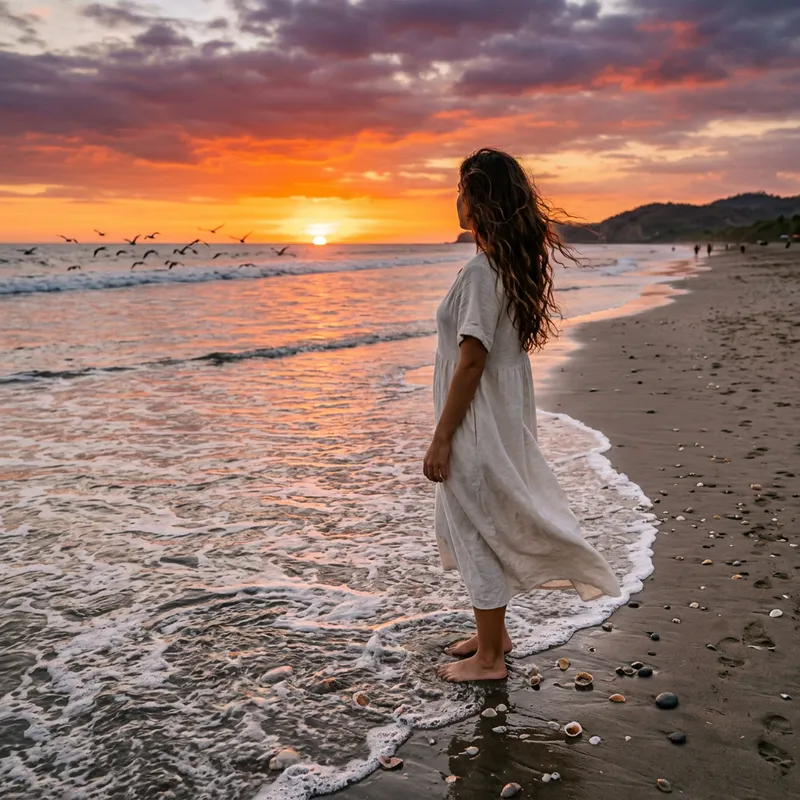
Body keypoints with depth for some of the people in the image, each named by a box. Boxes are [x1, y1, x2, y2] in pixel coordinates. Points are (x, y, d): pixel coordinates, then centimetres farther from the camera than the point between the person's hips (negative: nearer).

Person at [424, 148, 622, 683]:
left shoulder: (481, 271, -21)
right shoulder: (516, 266, 8)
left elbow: (471, 361, -22)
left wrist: (441, 439, -17)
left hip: (479, 422, -9)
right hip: (506, 415, 9)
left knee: (478, 532, 3)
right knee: (487, 527, 20)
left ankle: (488, 658, 17)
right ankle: (494, 632, 36)